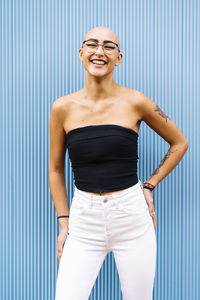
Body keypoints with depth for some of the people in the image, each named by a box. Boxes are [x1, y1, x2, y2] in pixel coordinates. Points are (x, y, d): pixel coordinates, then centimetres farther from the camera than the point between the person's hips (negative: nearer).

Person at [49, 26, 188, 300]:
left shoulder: (135, 102, -5)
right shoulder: (63, 108, -1)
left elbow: (180, 143, 9)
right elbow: (56, 169, 8)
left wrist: (150, 185, 3)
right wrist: (64, 223, 6)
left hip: (131, 215, 0)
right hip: (84, 219, 1)